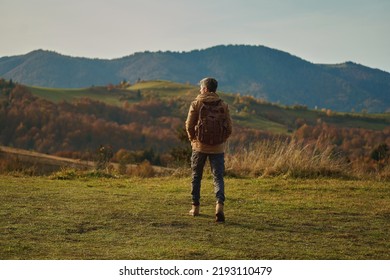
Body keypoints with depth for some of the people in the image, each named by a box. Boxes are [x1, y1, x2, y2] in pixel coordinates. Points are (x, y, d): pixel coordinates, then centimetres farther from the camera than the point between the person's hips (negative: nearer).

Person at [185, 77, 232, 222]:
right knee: (218, 177, 1)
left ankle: (195, 207, 20)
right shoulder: (223, 105, 3)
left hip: (199, 146, -1)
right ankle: (220, 204, -21)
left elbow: (189, 125, -4)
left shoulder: (196, 103, -3)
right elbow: (229, 128, 1)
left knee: (196, 176, 15)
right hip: (218, 148, 1)